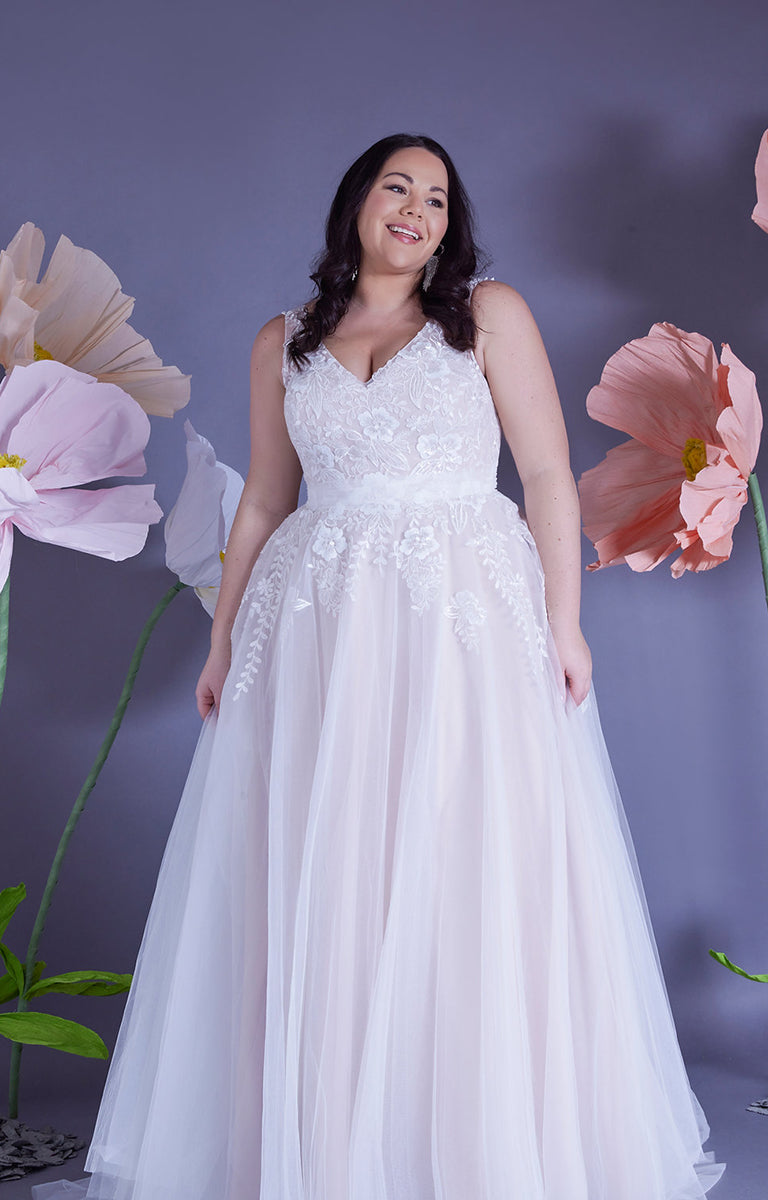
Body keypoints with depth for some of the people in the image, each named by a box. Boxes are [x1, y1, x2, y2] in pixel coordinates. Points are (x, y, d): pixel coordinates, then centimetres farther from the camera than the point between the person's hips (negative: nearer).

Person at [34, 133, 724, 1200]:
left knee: (473, 884, -2)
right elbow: (263, 504, 16)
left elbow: (549, 477, 1)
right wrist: (222, 642, 12)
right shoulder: (283, 343, 14)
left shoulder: (490, 313, 7)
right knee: (317, 891, 3)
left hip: (468, 618, -2)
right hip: (319, 631, 3)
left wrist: (563, 621, -8)